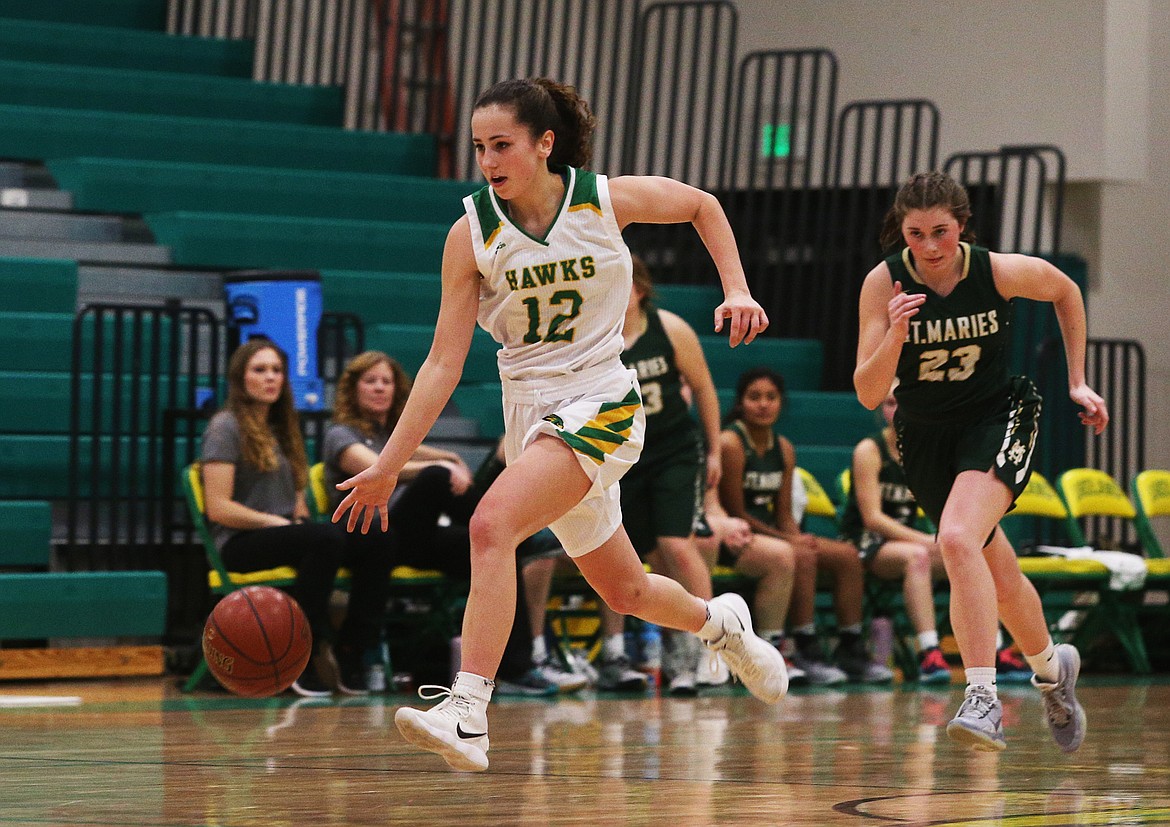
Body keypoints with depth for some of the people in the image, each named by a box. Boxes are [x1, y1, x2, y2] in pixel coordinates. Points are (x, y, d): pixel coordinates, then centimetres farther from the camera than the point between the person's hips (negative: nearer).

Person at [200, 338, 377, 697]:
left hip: (281, 534, 7)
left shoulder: (278, 429, 24)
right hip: (239, 545, -7)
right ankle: (307, 656, -32)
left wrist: (301, 517, 3)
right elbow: (219, 509, -9)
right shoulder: (226, 427, 0)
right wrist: (277, 522, -14)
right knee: (327, 539, -36)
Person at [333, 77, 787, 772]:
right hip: (529, 410, 4)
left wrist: (737, 290, -1)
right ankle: (720, 621, 51)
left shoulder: (609, 200, -10)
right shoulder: (472, 233, -8)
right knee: (625, 591, 17)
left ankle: (467, 715, -33)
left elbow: (702, 205, 11)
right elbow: (444, 362, -7)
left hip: (602, 406, -4)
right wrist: (388, 466, -12)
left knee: (493, 524, -28)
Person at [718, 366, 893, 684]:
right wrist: (786, 540, -16)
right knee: (802, 557, -31)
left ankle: (851, 651, -3)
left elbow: (783, 513, 13)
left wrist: (797, 538, -9)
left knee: (847, 555, -4)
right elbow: (735, 511, -15)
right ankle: (806, 654, -27)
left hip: (772, 534, 8)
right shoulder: (730, 443, -12)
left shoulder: (783, 449, 12)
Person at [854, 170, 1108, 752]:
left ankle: (983, 698, -33)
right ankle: (1051, 669, 45)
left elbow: (1066, 292, 6)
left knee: (957, 537, -30)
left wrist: (1077, 383, 6)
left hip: (999, 419, -3)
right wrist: (894, 336, -35)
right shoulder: (883, 284, -16)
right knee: (997, 572, 16)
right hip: (925, 435, 3)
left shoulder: (1002, 272, -17)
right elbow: (868, 394, -17)